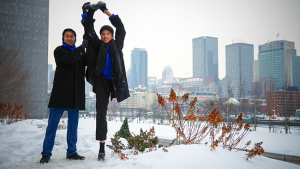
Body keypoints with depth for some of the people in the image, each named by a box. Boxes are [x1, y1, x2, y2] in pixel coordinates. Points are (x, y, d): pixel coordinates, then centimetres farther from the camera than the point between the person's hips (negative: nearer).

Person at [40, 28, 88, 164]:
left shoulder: (80, 53, 19)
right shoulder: (59, 51, 3)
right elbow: (70, 58, -16)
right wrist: (82, 47, -6)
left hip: (75, 94, 5)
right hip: (60, 92, -5)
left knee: (73, 124, 8)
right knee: (53, 123, -3)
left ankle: (71, 152, 16)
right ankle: (46, 153, 3)